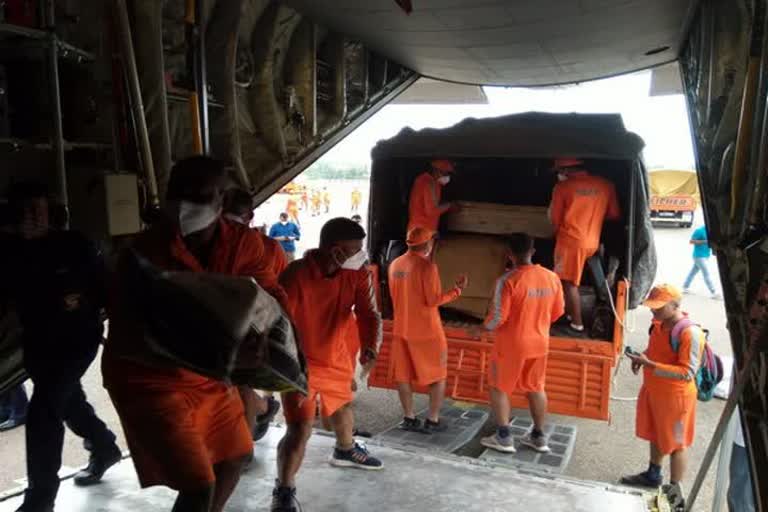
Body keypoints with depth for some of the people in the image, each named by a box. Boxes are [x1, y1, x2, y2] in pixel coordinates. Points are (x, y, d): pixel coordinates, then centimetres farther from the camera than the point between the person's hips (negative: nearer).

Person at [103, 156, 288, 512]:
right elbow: (123, 340, -28)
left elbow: (273, 296, 2)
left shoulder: (244, 242, -12)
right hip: (149, 379, -6)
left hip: (209, 374, 6)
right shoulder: (145, 253, -26)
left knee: (235, 455, 24)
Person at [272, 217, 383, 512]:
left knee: (343, 408, 28)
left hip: (336, 357, 6)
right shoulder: (296, 275, -29)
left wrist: (370, 348, -38)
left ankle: (346, 451, 58)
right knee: (300, 427, -13)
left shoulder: (358, 275, -13)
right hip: (301, 361, -6)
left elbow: (369, 314, -19)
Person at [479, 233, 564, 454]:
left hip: (511, 345, -5)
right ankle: (538, 437, 29)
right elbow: (558, 312, 7)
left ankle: (503, 437, 16)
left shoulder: (508, 280, -21)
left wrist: (483, 327, 1)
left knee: (499, 387, 12)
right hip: (539, 343, 5)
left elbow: (498, 317, -20)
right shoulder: (551, 278, -4)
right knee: (536, 388, 19)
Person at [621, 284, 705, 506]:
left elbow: (688, 373, -28)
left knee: (676, 443, 9)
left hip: (675, 395, -8)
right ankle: (652, 475, 43)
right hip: (652, 389, 8)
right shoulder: (659, 323, -1)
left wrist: (649, 364, -33)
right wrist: (642, 357, -4)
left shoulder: (689, 332, -26)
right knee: (655, 436, 24)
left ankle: (676, 490, 24)